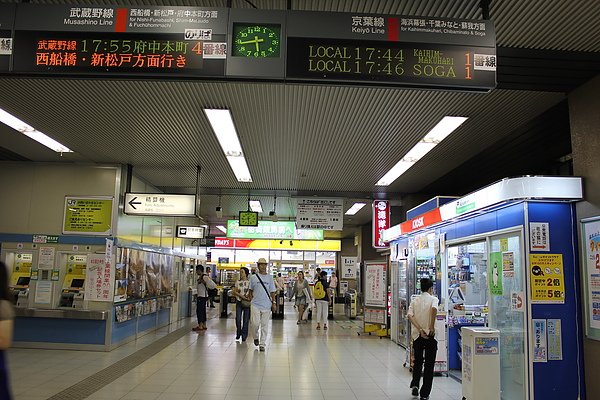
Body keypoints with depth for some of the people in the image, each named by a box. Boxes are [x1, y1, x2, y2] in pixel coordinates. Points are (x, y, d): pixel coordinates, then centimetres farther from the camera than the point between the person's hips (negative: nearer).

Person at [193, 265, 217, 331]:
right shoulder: (200, 277, 13)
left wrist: (204, 282, -25)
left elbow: (213, 285, -22)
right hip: (202, 296, 10)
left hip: (202, 297, -10)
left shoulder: (204, 277, -17)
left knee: (199, 311, -6)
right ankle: (204, 325, 21)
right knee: (202, 311, 14)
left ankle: (200, 326, -1)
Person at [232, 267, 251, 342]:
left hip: (247, 303, -2)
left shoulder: (249, 282, 0)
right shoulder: (237, 282, 7)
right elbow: (234, 292, 2)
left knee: (245, 320, 0)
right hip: (239, 302, 2)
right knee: (238, 319, -4)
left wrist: (249, 297, -16)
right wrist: (242, 296, -11)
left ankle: (244, 335, 11)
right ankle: (238, 333, 17)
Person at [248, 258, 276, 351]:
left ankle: (262, 344, 12)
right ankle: (256, 337, 24)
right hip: (256, 305, -1)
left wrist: (273, 302, 2)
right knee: (255, 323, -5)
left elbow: (272, 291, 7)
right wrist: (251, 299, 5)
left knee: (264, 325, 3)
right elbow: (250, 290, 13)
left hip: (266, 305, 1)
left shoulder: (269, 277, 6)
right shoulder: (254, 277, 3)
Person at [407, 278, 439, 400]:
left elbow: (409, 316, -8)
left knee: (418, 361, 21)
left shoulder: (415, 301, 7)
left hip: (417, 335, 3)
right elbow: (434, 309, -26)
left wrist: (420, 329, -12)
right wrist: (432, 327, -19)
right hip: (430, 335, -3)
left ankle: (415, 384, 5)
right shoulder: (433, 299, -3)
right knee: (429, 364, 7)